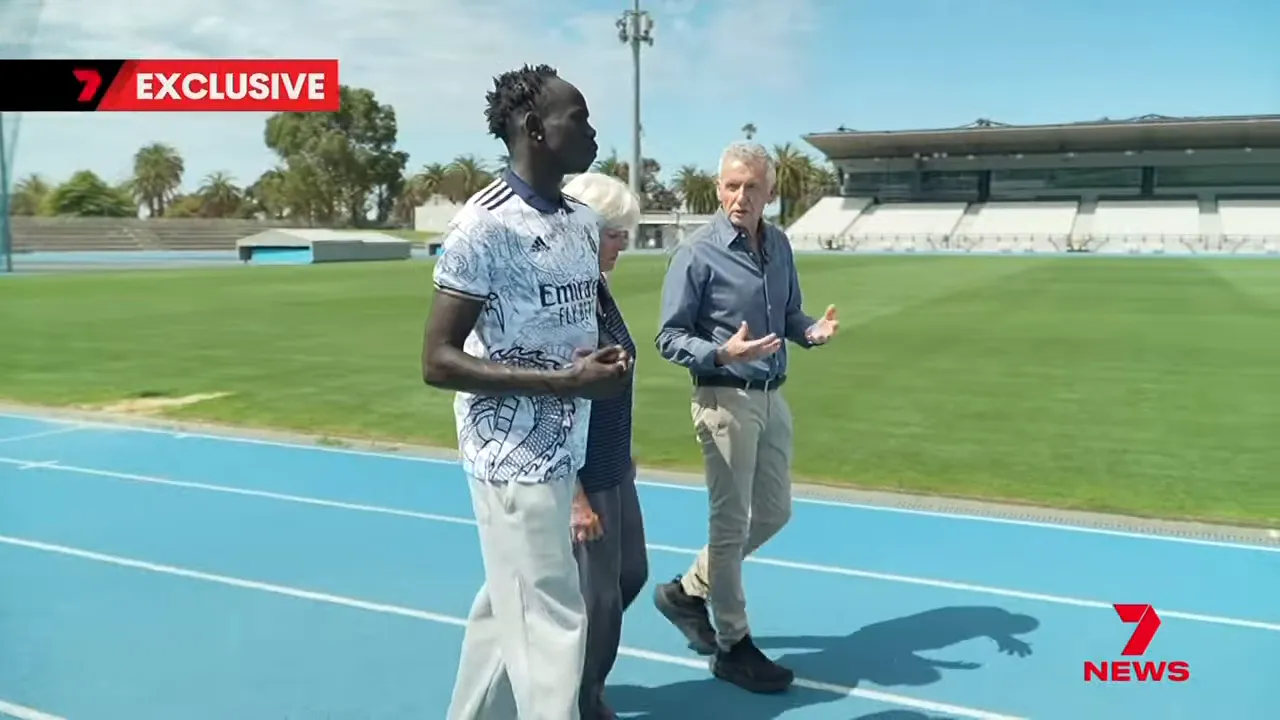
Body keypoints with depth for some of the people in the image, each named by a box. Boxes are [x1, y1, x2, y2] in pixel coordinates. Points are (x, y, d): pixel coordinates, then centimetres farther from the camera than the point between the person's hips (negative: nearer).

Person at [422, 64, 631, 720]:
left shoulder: (582, 221, 9)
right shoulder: (485, 225, -16)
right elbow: (438, 362, -17)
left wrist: (604, 359, -1)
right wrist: (563, 381, -23)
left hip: (562, 449, 8)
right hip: (513, 455, -8)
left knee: (506, 609, 20)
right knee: (550, 622, -2)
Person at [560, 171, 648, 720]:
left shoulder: (598, 289, 5)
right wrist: (574, 495, -22)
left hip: (613, 468, 9)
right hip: (579, 475, -9)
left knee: (631, 574, 22)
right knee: (597, 597, 6)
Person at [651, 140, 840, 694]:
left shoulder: (779, 246, 7)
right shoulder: (697, 253, -13)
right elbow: (669, 338, -11)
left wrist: (813, 331, -6)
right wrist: (723, 354, -27)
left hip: (773, 399, 8)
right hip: (726, 400, -7)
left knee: (774, 513, 16)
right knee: (731, 523, 2)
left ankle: (687, 590, 34)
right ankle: (733, 647, 18)